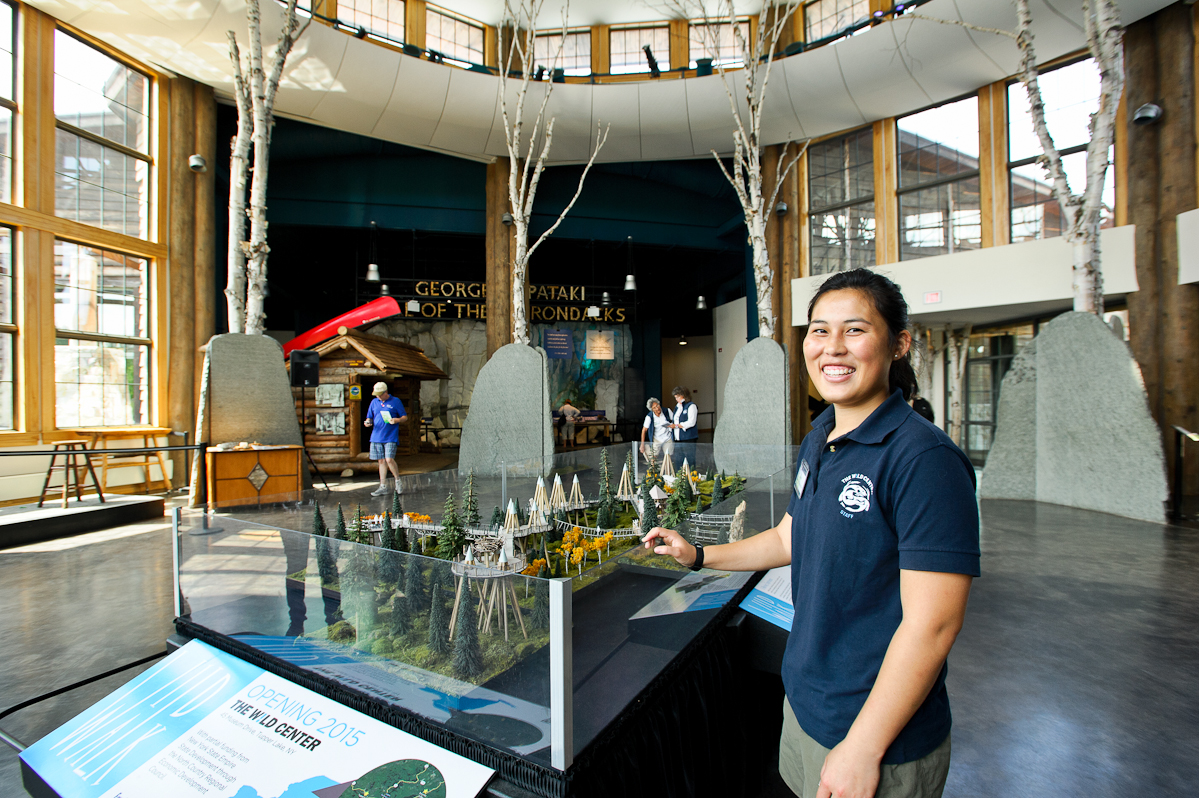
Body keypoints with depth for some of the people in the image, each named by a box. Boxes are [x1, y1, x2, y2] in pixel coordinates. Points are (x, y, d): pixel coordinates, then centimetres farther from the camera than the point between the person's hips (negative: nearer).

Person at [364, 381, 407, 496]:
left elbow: (405, 417, 1)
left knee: (389, 460, -14)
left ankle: (398, 481, 8)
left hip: (390, 437, -5)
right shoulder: (374, 402, 13)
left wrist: (397, 420, -19)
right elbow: (369, 417, 20)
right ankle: (383, 487, 15)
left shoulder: (395, 401, 0)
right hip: (376, 436, 5)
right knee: (381, 461, 8)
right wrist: (367, 422, -4)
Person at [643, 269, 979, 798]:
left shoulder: (924, 459, -23)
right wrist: (697, 555, 12)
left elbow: (932, 625, -23)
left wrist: (863, 749, -20)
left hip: (880, 738, -7)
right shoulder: (818, 440, 2)